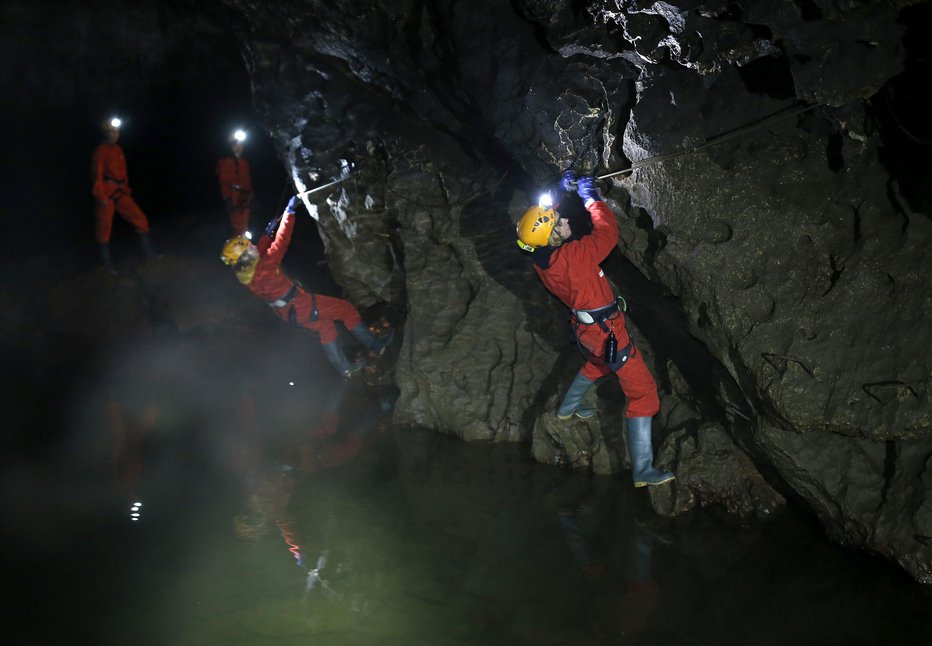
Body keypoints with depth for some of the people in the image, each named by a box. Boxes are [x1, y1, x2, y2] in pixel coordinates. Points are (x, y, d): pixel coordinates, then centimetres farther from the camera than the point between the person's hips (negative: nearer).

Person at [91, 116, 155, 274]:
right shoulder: (101, 151, -7)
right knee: (104, 226, 0)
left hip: (121, 193, 7)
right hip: (106, 194, -7)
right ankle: (106, 262, 8)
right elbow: (96, 174, -11)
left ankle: (148, 253, 14)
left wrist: (127, 189, 15)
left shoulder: (118, 150, 14)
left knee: (140, 219, 4)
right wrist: (100, 196, -16)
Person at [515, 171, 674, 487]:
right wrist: (591, 197, -12)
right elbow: (607, 233, -24)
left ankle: (567, 408, 57)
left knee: (598, 363, 41)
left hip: (587, 327, 9)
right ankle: (643, 471, -4)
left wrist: (564, 191, 10)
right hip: (607, 330, -9)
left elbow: (550, 216, 15)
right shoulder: (570, 256, -31)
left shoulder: (542, 258, -5)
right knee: (643, 392, -3)